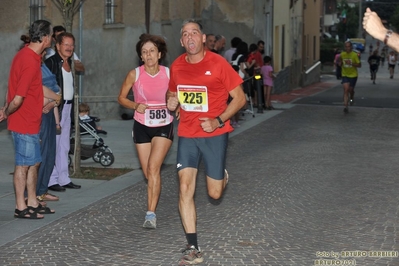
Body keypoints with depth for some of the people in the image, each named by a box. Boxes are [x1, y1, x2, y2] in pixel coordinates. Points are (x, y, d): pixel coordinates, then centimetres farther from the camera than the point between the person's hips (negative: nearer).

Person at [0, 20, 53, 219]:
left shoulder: (25, 54, 7)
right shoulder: (31, 62, -24)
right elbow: (18, 99, -25)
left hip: (30, 122, 9)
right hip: (25, 123, -9)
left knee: (34, 163, 15)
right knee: (23, 164, 0)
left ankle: (32, 203, 24)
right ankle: (20, 208, 9)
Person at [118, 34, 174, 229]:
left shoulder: (169, 74, -7)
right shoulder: (134, 74, -7)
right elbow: (121, 98, 4)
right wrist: (135, 106, -15)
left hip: (164, 126, -2)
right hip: (142, 126, 2)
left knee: (153, 167, -18)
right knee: (148, 172, 8)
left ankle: (151, 214, -17)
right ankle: (153, 203, 34)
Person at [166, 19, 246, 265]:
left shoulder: (218, 63, -11)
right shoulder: (177, 66, 2)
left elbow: (240, 98, -6)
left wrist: (218, 121, -18)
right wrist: (171, 102, -5)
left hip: (214, 134, -3)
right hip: (187, 134, 3)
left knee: (214, 193, 3)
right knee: (185, 187, -9)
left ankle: (223, 176, 43)